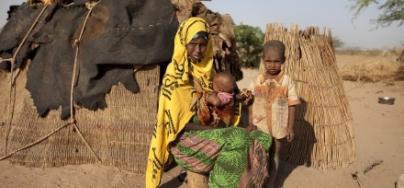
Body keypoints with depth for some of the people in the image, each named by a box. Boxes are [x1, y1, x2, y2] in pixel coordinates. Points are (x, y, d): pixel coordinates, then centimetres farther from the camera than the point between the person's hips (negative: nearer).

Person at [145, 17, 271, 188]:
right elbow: (179, 122, -17)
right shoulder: (175, 76, -14)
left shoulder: (205, 70, 7)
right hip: (185, 140, -7)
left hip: (206, 133, 7)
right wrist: (217, 132, -20)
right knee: (235, 142, -27)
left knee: (259, 139, -5)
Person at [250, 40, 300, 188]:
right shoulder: (258, 80, -6)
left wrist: (290, 128, -8)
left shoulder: (287, 81, -12)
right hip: (260, 126, 2)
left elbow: (292, 105, -8)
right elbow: (253, 103, 1)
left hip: (279, 127, -2)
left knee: (274, 155, 15)